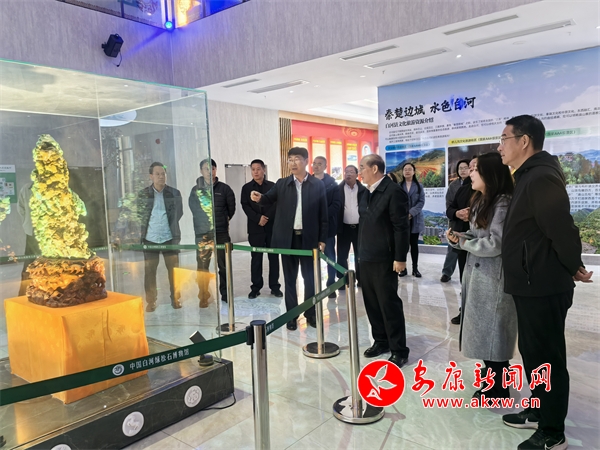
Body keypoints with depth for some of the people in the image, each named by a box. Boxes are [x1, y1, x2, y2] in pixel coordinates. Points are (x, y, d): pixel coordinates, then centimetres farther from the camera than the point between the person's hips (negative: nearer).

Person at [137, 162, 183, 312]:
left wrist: (170, 227, 1)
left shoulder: (175, 193, 1)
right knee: (149, 271, 7)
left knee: (174, 270, 4)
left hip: (170, 238, 0)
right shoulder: (143, 194, 2)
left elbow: (179, 213, 5)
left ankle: (175, 299, 17)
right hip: (150, 239, 1)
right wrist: (146, 228, 0)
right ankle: (151, 302, 18)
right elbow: (140, 215, 7)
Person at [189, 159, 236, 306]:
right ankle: (203, 296, 13)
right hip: (202, 234, 1)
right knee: (202, 266, 2)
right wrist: (202, 224, 9)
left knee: (223, 265, 7)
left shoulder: (224, 188, 1)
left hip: (221, 233, -1)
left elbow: (231, 209, 9)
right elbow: (194, 209, 12)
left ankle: (225, 293, 19)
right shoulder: (195, 190, 5)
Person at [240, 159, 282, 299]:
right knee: (256, 258, 3)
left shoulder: (272, 186, 7)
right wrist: (257, 218, -14)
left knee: (273, 257, 5)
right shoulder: (246, 187, 7)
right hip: (255, 228, 0)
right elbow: (245, 206, -1)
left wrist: (267, 218, -10)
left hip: (272, 227, 0)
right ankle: (256, 288, 11)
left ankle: (275, 286, 14)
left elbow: (276, 204, 2)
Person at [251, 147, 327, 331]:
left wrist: (322, 238, -3)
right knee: (289, 278, 9)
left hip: (309, 238, -1)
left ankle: (310, 313, 24)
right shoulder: (281, 184, 5)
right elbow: (269, 199, -5)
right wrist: (259, 198, -29)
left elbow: (323, 214, 0)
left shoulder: (318, 185, 1)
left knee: (310, 277, 10)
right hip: (287, 238, 1)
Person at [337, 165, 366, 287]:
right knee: (342, 256, 5)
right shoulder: (338, 189, 0)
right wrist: (336, 226, -10)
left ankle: (361, 279, 23)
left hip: (359, 227, 1)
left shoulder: (364, 190, 2)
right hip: (344, 228, -1)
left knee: (360, 255, 11)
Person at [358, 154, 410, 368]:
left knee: (389, 304, 0)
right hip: (366, 259, 8)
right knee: (372, 303, 13)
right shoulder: (367, 193, 13)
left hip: (384, 260, -7)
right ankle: (381, 341, 28)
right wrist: (360, 252, 16)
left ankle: (399, 350, 12)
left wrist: (400, 258, -17)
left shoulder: (394, 191, -12)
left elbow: (401, 228, -15)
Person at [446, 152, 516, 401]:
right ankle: (493, 373, 39)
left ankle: (497, 390, 20)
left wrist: (462, 242, -12)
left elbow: (494, 244, -23)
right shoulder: (480, 200, 10)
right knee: (482, 329, 19)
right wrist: (458, 236, -5)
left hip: (493, 278, -9)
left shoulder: (503, 204, -19)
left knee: (492, 331, 3)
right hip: (476, 273, 9)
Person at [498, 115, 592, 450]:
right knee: (533, 353, 21)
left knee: (547, 358, 3)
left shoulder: (541, 177, -21)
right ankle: (538, 413, 37)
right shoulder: (530, 176, 13)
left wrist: (575, 267, -9)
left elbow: (562, 230, -24)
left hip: (543, 288, -10)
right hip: (532, 285, 10)